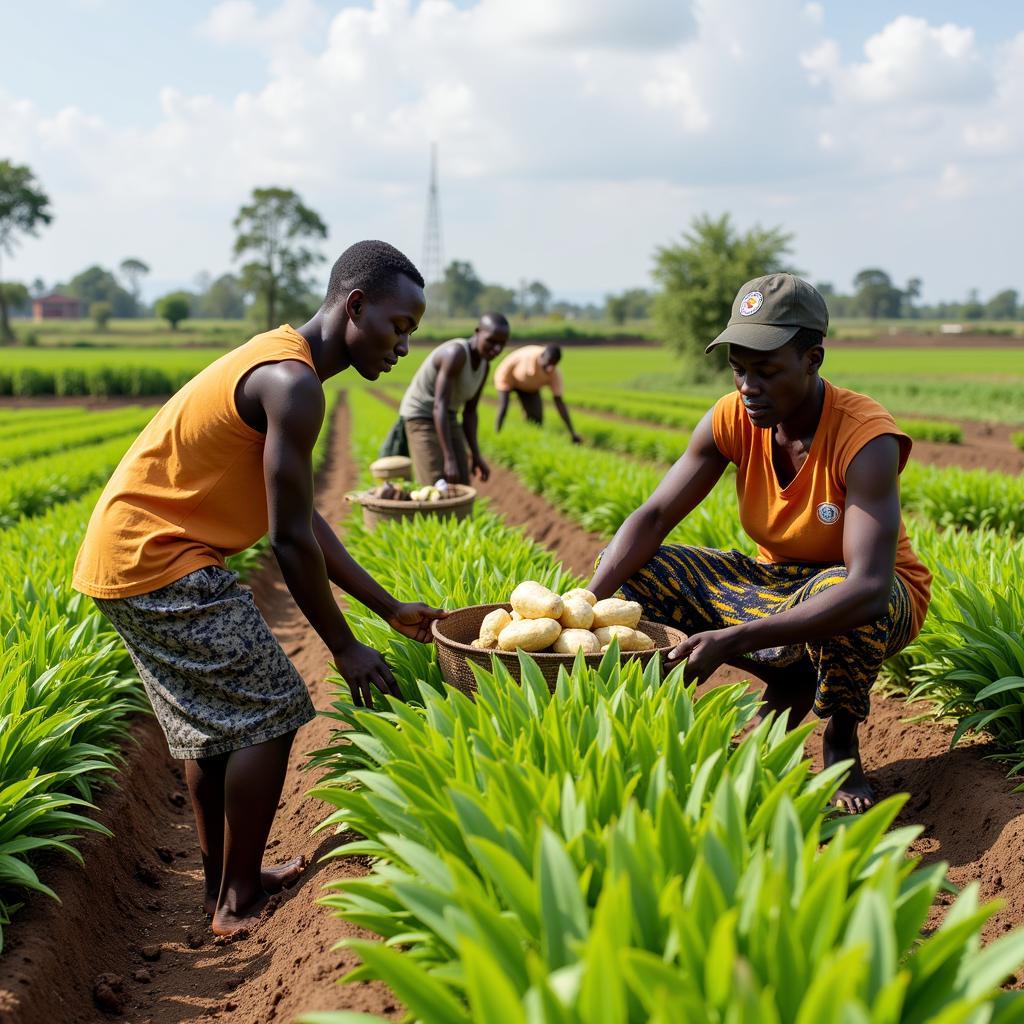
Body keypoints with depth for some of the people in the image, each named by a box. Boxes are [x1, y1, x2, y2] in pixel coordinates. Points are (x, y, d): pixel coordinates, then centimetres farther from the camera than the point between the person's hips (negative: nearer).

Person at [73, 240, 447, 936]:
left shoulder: (280, 362, 13)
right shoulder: (292, 384, -20)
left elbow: (303, 517, 14)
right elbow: (291, 540, -19)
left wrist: (390, 608, 13)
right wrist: (344, 648, -8)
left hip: (126, 557, 10)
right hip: (161, 562, -10)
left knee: (213, 720, 18)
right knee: (268, 712, -2)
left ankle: (224, 887, 31)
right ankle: (240, 901, 10)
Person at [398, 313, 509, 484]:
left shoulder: (483, 364, -1)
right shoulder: (455, 354, -29)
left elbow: (469, 412, 6)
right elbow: (439, 407, -34)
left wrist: (476, 455, -2)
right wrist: (449, 459, -38)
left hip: (447, 421, 9)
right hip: (421, 420, -9)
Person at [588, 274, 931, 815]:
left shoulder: (865, 438, -29)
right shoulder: (732, 418, -13)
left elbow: (866, 589, -40)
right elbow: (653, 518, -13)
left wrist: (732, 640, -50)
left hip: (882, 598, -5)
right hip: (777, 580, 5)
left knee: (838, 600, -43)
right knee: (628, 567, -13)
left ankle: (842, 738, -6)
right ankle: (790, 685, 1)